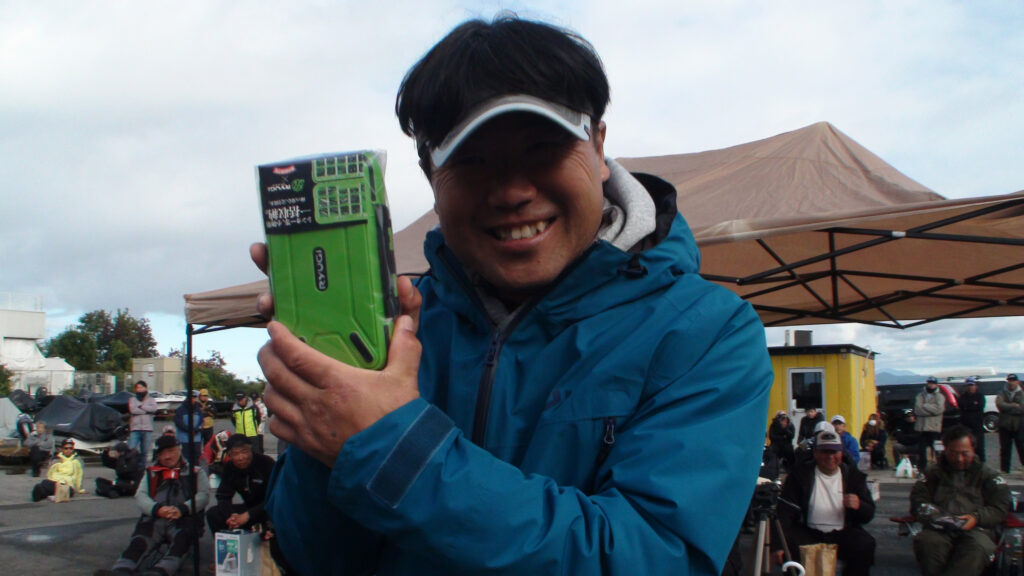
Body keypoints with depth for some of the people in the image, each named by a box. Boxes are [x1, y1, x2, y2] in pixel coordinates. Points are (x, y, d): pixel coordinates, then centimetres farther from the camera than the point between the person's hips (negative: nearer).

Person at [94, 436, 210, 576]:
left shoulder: (196, 472, 21)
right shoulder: (151, 473, 27)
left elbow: (204, 495, 6)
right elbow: (140, 496, 12)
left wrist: (182, 509, -15)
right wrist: (157, 509, -12)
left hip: (184, 519, -2)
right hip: (154, 519, 3)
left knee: (180, 539, -38)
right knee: (138, 541, -30)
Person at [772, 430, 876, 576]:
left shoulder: (853, 475, 7)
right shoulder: (800, 475, 0)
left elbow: (869, 514, 7)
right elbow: (785, 511, -9)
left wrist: (858, 505, -20)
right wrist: (778, 545, -24)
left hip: (843, 533, 2)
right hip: (808, 533, -1)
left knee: (865, 545, -27)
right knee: (788, 543, -30)